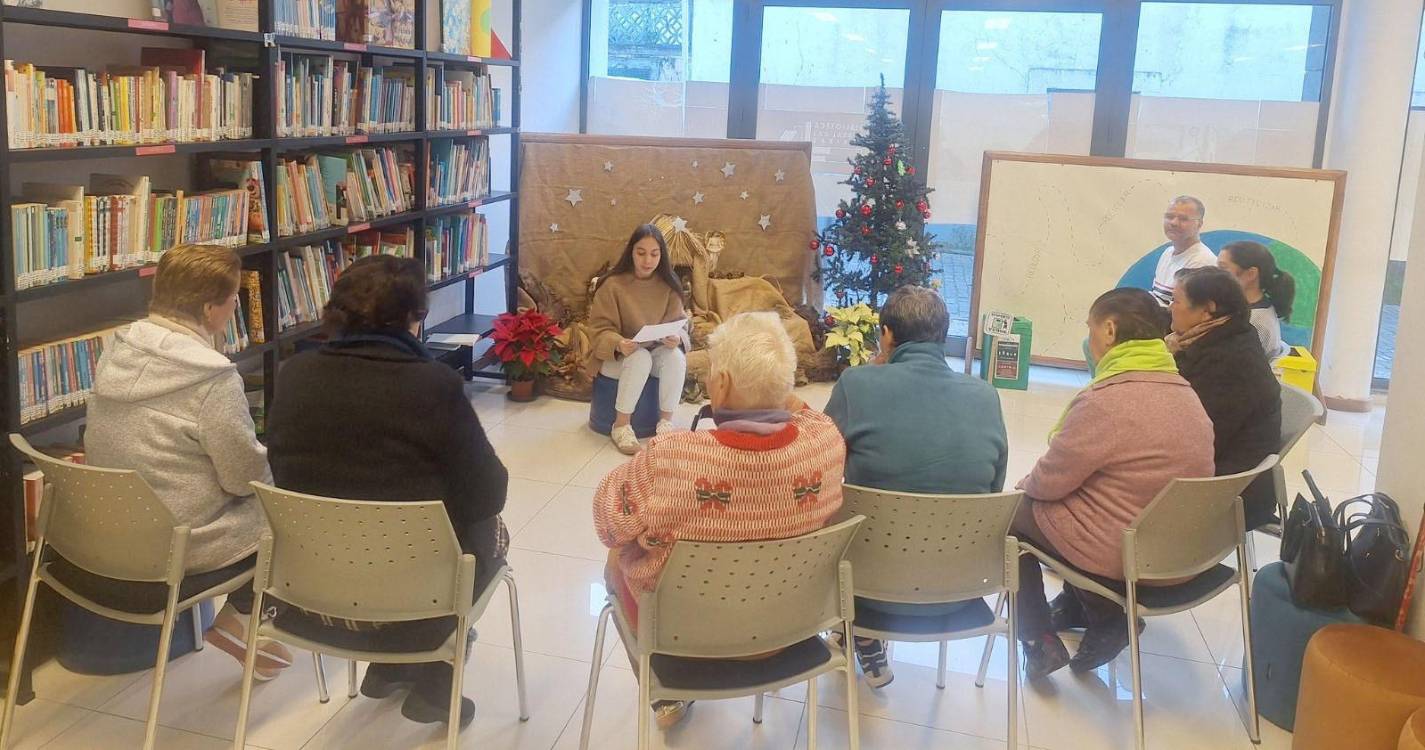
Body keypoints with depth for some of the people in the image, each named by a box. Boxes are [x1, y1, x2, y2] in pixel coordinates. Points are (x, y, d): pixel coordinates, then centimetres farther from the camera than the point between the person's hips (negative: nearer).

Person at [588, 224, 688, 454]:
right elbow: (601, 329, -14)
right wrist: (618, 344, -35)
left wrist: (676, 338, -26)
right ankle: (621, 425, -23)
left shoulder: (668, 285, -4)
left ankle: (666, 422, -17)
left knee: (676, 356, -29)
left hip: (659, 351, 3)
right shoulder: (612, 284, -15)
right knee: (641, 358, -35)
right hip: (617, 356, -3)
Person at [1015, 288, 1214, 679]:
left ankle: (1040, 641, 13)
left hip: (1122, 556, -8)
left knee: (1013, 510, 13)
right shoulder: (1185, 392, 1)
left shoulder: (1104, 400, -24)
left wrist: (1026, 484, 9)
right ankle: (1078, 605, 32)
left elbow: (1049, 481, -15)